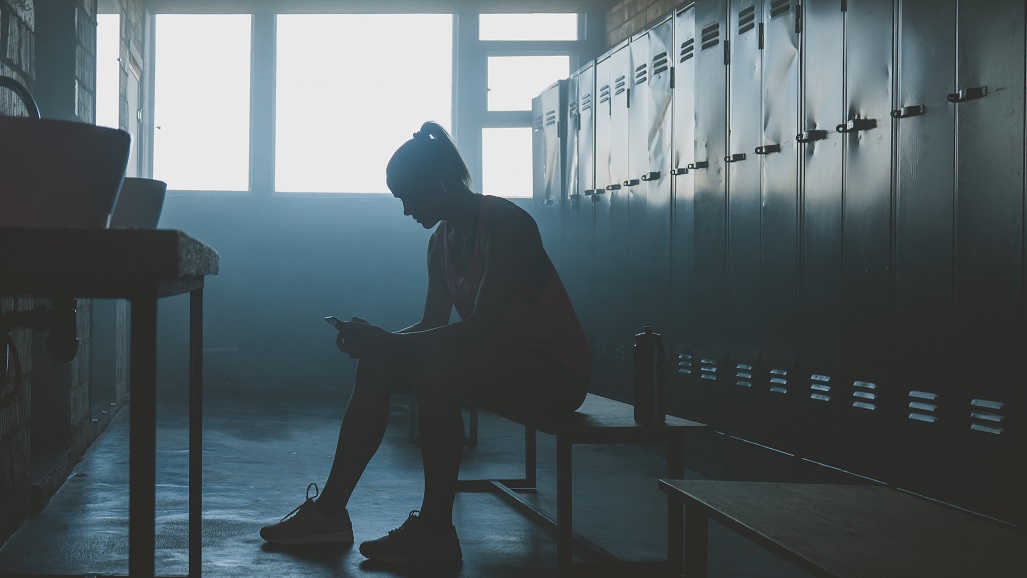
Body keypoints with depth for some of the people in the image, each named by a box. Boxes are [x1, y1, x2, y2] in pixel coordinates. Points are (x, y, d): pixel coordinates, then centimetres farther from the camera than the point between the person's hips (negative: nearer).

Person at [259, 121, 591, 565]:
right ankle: (329, 511, -3)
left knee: (435, 367, -33)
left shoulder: (505, 225, -20)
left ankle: (435, 530, -27)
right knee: (376, 367, -3)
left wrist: (389, 342, -29)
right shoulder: (442, 241, 8)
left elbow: (480, 328, -29)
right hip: (501, 360, 9)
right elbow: (432, 325, 8)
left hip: (554, 371, -9)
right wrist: (377, 341, -11)